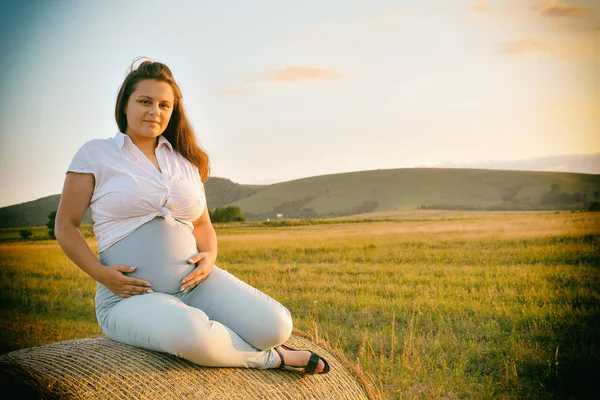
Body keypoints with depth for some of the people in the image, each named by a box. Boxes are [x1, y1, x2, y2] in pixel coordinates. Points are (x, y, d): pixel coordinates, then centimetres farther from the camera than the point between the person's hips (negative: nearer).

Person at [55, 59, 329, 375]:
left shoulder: (186, 160, 15)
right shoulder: (94, 154, 3)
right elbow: (65, 226, 5)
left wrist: (209, 257, -1)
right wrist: (101, 274, -12)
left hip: (195, 284, 4)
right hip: (131, 296, -3)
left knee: (275, 325, -22)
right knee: (191, 333, -37)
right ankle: (272, 358, -9)